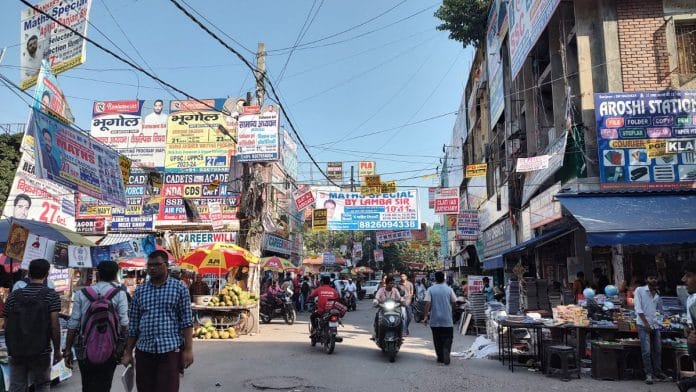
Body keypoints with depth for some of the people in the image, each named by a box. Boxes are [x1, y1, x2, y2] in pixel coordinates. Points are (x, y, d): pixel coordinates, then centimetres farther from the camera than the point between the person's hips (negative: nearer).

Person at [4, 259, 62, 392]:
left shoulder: (13, 296, 4)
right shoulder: (51, 295, -8)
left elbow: (6, 326, 5)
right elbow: (54, 326, -12)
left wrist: (11, 348, 16)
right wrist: (57, 350, -3)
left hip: (16, 352, 3)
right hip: (41, 352, -3)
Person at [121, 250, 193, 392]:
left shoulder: (179, 288, 0)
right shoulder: (140, 291, 10)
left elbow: (186, 321, -3)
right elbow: (133, 325, 13)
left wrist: (188, 349, -8)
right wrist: (128, 352, 11)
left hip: (170, 350, -3)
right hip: (143, 351, 4)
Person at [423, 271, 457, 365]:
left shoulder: (430, 289, -4)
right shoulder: (449, 289, -2)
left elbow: (428, 303, -9)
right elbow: (454, 302, 4)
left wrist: (426, 316, -5)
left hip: (435, 320, 1)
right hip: (447, 319, 0)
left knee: (437, 340, 11)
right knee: (447, 338, 6)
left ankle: (440, 358, 16)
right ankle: (446, 351, -19)